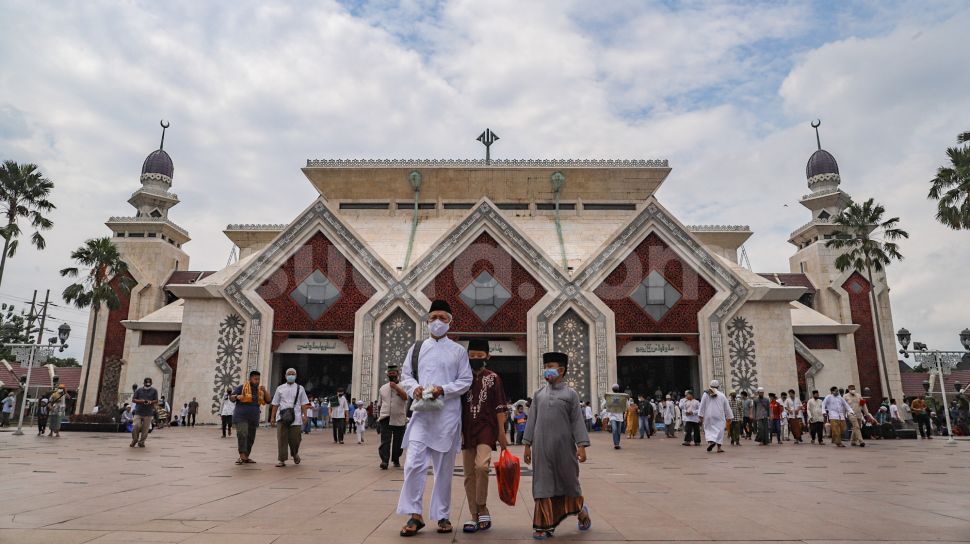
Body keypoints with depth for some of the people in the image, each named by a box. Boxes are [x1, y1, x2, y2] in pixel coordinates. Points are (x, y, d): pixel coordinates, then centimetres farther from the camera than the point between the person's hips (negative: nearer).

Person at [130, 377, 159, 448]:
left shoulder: (154, 391, 7)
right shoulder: (139, 390, 8)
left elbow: (156, 401, 5)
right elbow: (133, 400, 5)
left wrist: (150, 402, -17)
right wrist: (141, 401, -11)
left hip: (148, 413, 0)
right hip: (138, 412, 0)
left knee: (145, 429, 1)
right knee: (135, 427, -8)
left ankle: (141, 442, 19)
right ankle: (134, 440, 17)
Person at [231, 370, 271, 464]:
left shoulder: (260, 390, 12)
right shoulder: (242, 388, -2)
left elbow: (268, 401, 7)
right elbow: (231, 397, -3)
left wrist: (265, 391, -8)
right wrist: (237, 396, -24)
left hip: (253, 418, 5)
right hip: (241, 417, -5)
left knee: (250, 438, 5)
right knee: (242, 434, -22)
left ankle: (246, 457, 13)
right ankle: (242, 456, -23)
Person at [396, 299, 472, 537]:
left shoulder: (458, 351, 6)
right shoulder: (417, 348, 11)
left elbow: (466, 381, 3)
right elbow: (405, 376, 13)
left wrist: (443, 389, -13)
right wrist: (414, 388, -10)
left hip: (447, 414, -1)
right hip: (422, 411, 1)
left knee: (444, 467, 6)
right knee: (414, 463, -10)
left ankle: (442, 515, 18)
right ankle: (415, 515, 1)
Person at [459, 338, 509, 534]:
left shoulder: (493, 378, 2)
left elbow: (500, 408, 1)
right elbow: (457, 406, 11)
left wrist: (501, 433, -3)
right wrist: (457, 431, 6)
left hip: (486, 429, -3)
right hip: (467, 431, 3)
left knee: (481, 466, -22)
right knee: (469, 473, 4)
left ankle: (482, 508, -3)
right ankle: (474, 516, 14)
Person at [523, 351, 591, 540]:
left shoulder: (570, 394, 1)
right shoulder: (539, 394, 9)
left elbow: (577, 421, -2)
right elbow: (532, 420, 10)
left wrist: (581, 446, -9)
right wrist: (527, 445, 7)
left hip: (564, 447, -2)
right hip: (542, 447, 2)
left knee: (569, 482, 12)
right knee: (543, 485, 2)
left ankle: (581, 511, 38)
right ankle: (544, 525, 10)